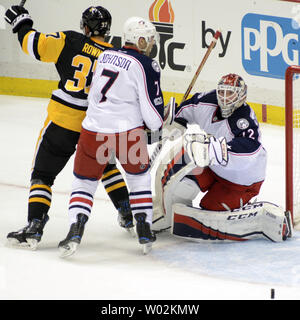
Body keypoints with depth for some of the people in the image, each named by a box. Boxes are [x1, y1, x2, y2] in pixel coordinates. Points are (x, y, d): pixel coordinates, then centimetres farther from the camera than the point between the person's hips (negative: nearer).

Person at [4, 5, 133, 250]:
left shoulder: (71, 42, -5)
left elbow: (35, 45, -8)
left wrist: (21, 23, 9)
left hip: (63, 121, -3)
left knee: (42, 173, 4)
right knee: (105, 165, 30)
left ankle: (34, 227, -9)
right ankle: (127, 214, 30)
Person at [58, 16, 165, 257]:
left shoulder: (105, 56, 12)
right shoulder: (146, 65, -5)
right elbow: (152, 109, -7)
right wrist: (157, 126, 13)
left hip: (94, 130, 3)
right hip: (128, 132, -3)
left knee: (84, 182, 15)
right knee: (139, 177, 22)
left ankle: (75, 231, -5)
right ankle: (145, 232, 19)